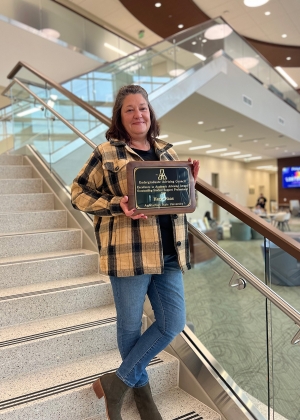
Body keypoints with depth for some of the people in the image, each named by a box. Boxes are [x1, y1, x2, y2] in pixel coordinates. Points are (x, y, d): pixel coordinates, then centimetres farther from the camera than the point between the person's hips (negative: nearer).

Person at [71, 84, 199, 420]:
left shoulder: (167, 152, 13)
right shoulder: (106, 153, -2)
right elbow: (79, 193, -1)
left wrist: (190, 181, 0)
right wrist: (118, 206, -15)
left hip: (168, 253, 6)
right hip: (130, 253, -5)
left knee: (173, 323, 7)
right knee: (130, 325, 9)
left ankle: (119, 381, 24)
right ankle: (140, 387, 37)